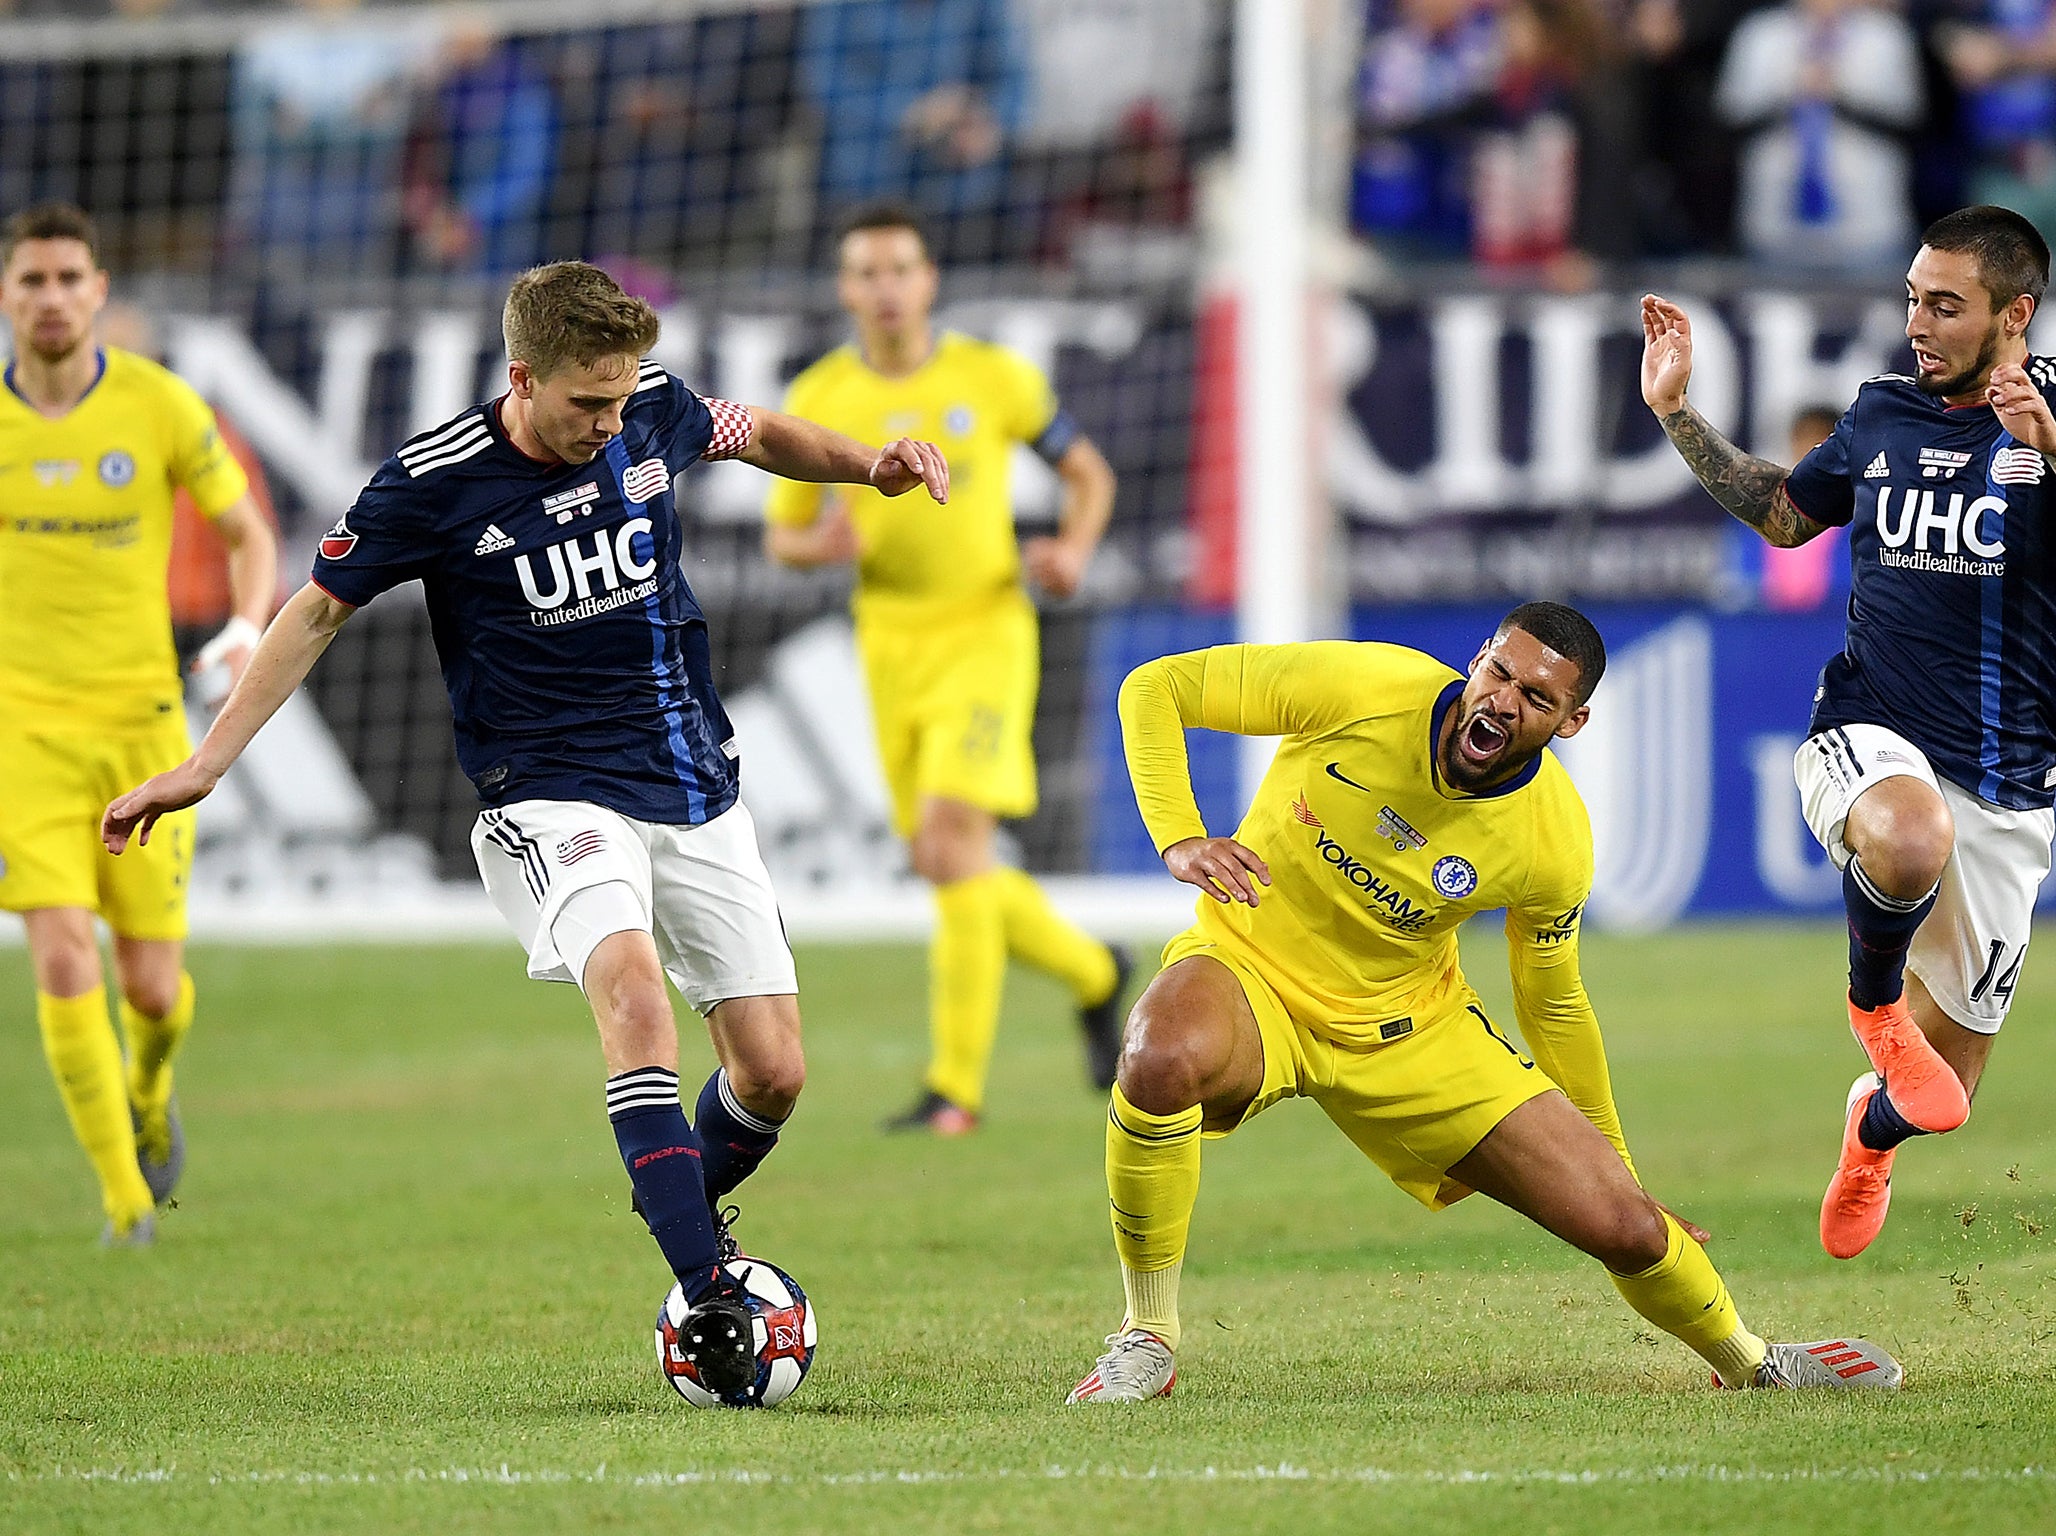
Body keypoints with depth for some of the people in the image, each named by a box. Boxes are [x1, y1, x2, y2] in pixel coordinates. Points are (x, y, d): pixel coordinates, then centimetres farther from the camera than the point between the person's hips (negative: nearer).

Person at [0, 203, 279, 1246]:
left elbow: (249, 534, 4)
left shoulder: (161, 406, -6)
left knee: (152, 987, 4)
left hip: (141, 723, 0)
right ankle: (124, 1194, -2)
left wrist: (247, 629, -16)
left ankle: (147, 1092, 41)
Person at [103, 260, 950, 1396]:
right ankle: (706, 1296, -37)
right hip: (553, 799, -5)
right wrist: (204, 765, -2)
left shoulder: (651, 412, -2)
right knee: (631, 988, -32)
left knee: (772, 1072, -2)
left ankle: (690, 1209, 32)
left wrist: (866, 463, 2)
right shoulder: (434, 483, -13)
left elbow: (757, 436, 21)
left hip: (697, 795, 5)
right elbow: (319, 610, -1)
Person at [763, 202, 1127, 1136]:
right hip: (892, 647, 4)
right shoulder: (818, 401, 0)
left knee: (951, 841, -19)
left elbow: (1088, 473, 9)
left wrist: (1073, 551, -11)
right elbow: (781, 536, 9)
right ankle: (1091, 972, 36)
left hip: (986, 632, -4)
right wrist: (821, 543, -15)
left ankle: (956, 1085, -14)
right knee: (944, 866, 7)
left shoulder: (994, 378, -5)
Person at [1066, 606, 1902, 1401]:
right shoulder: (1363, 689, -23)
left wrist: (1617, 1176, 13)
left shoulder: (1555, 844, -15)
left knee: (1626, 1227, -6)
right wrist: (1180, 839, -30)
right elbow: (1155, 688, -15)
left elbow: (1552, 1005, 4)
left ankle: (1750, 1363, 31)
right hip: (1250, 967, -2)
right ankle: (1147, 1341, -19)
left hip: (1409, 1029, 2)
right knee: (1163, 1058, -41)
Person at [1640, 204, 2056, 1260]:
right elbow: (1781, 513, 25)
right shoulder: (1884, 412, 6)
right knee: (1912, 839, -40)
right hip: (1870, 738, 0)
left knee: (1952, 1067, 11)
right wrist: (1678, 415, 15)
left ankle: (1874, 1125, 49)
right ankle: (1875, 1000, -8)